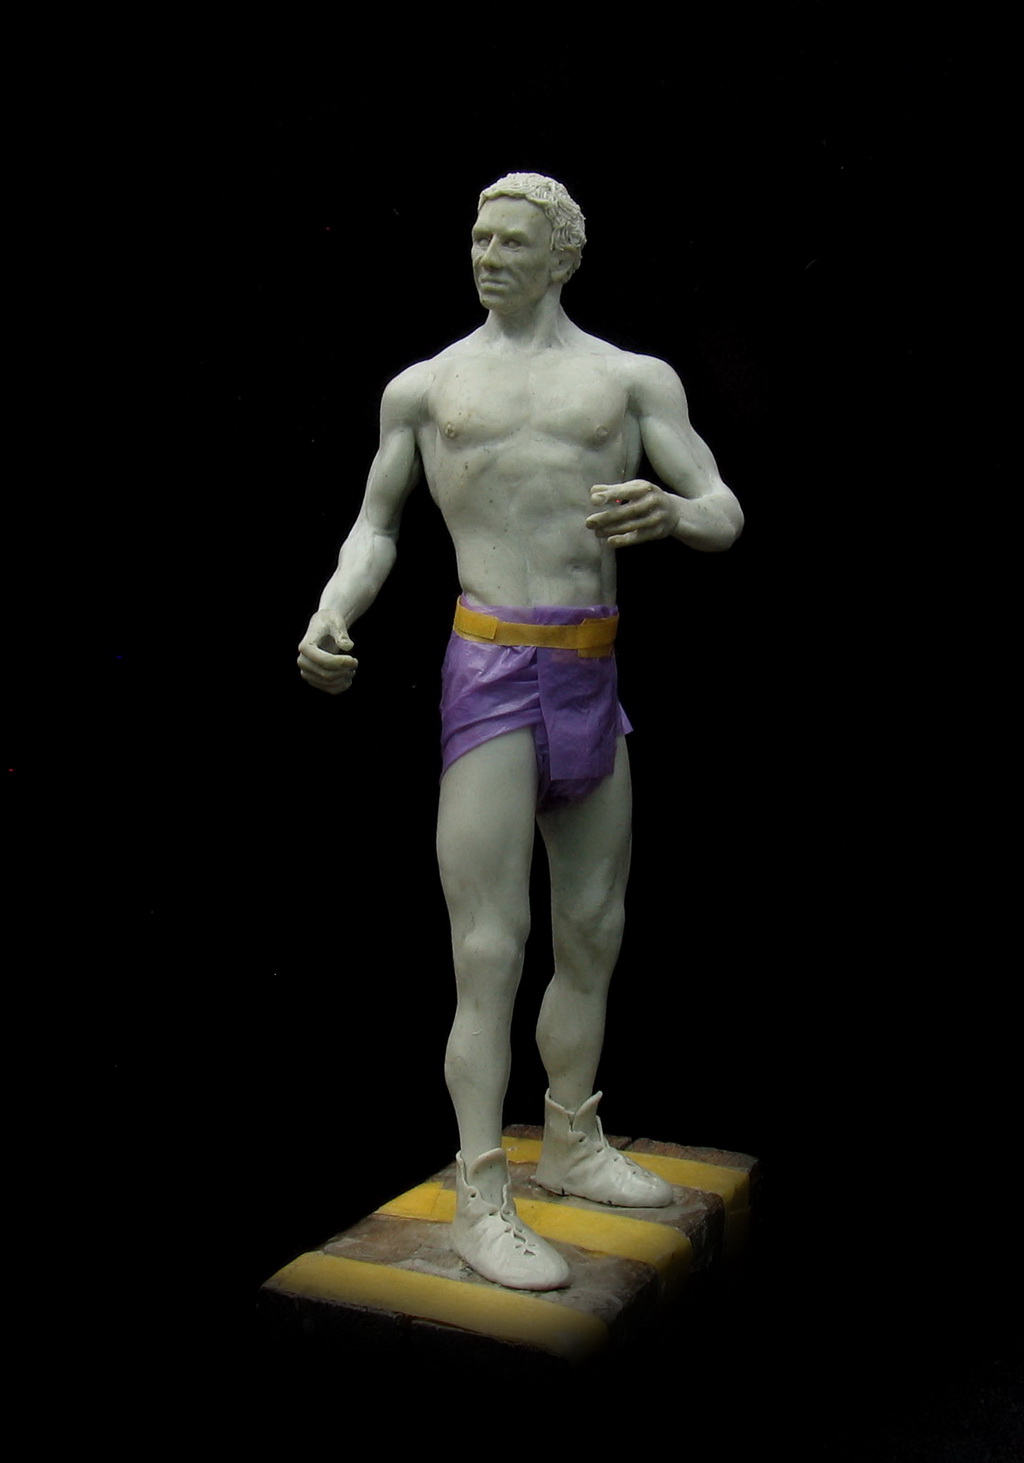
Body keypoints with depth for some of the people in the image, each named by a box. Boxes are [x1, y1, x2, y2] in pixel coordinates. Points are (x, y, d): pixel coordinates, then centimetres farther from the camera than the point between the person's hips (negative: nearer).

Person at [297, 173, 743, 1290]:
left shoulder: (636, 377, 9)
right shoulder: (424, 386, 8)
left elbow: (725, 516, 2)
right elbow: (376, 527, 14)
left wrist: (670, 511, -22)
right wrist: (331, 615, -6)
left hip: (592, 680, 4)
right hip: (491, 674, -3)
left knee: (594, 933, 14)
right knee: (489, 954, -8)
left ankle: (572, 1146, 33)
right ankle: (481, 1203, 4)